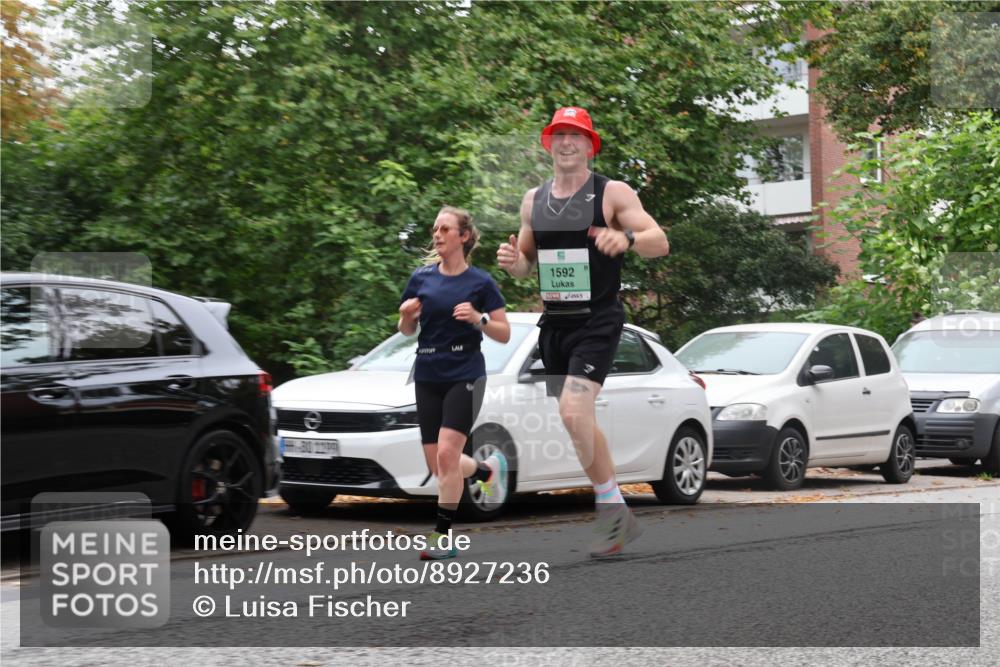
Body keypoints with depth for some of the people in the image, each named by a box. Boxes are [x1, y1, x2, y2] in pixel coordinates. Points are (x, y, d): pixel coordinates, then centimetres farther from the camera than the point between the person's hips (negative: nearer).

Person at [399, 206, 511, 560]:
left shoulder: (480, 282, -3)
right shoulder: (421, 278, 6)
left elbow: (504, 334, 0)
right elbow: (407, 331, 15)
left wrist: (479, 319, -18)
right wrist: (408, 315, -7)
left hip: (465, 375, -4)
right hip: (428, 376, 5)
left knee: (447, 453, -18)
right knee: (436, 464, 4)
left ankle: (443, 536, -9)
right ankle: (489, 469, 35)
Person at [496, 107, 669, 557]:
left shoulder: (613, 193, -5)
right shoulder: (533, 200, 11)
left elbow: (660, 243, -11)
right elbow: (525, 263, 20)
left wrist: (627, 239, -32)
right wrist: (512, 261, -4)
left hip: (597, 321, -6)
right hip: (553, 322, 6)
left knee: (573, 412, -22)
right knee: (579, 422, 11)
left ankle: (611, 508, -7)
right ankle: (617, 513, 25)